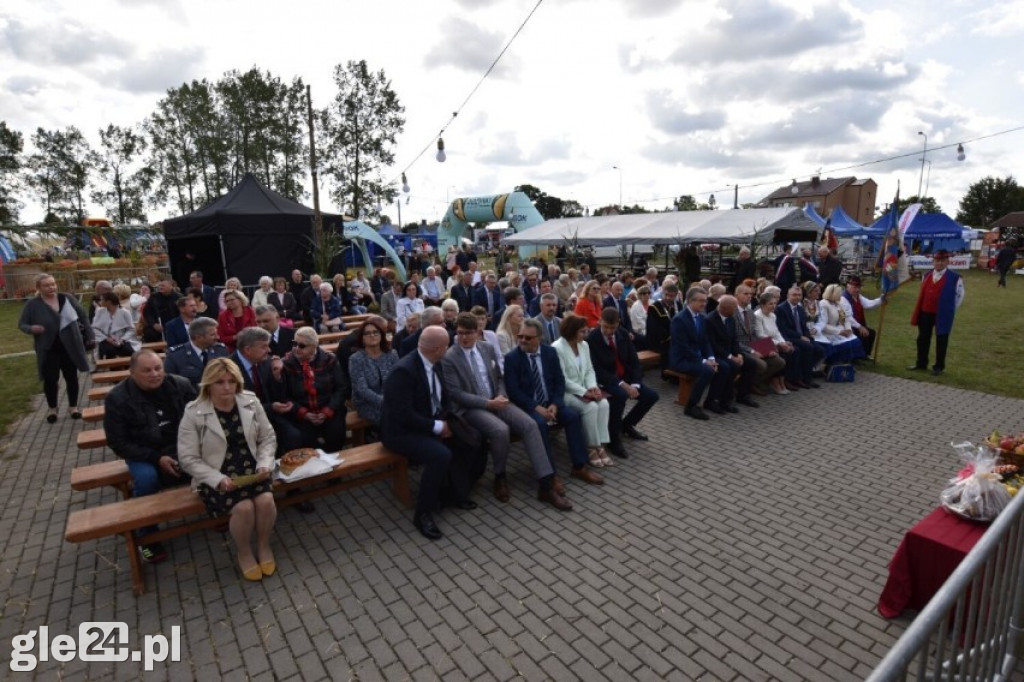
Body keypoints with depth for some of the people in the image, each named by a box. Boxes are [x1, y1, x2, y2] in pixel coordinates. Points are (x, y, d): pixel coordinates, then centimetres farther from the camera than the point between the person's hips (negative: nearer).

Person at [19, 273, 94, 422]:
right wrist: (31, 328, -21)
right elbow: (21, 324, 2)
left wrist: (90, 336, 2)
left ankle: (73, 406, 24)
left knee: (71, 377, 9)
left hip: (70, 347, 1)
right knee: (50, 379, 7)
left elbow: (83, 317, 5)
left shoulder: (67, 298, -2)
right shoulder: (32, 305, -6)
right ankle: (52, 408, 26)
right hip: (48, 350, -1)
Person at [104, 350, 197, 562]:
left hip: (182, 447, 1)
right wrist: (156, 458, -20)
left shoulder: (181, 385, -7)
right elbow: (118, 443, -9)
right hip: (144, 453, -1)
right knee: (147, 478, -33)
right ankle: (146, 535, -7)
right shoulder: (117, 398, -11)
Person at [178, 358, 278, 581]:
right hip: (216, 476, -2)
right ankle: (244, 553, 4)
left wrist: (264, 464, -10)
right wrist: (219, 479, -21)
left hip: (251, 469, 3)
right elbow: (189, 459, -8)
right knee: (244, 507, -27)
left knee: (266, 500, -25)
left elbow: (268, 438, 7)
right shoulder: (194, 413, -10)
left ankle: (264, 546, 5)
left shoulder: (251, 402, -1)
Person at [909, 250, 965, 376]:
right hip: (925, 313, 5)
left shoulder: (955, 278, -9)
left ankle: (939, 366, 17)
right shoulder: (926, 276, 8)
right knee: (923, 339, 13)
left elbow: (959, 296, -1)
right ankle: (921, 363, 25)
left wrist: (949, 310, 1)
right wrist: (919, 311, 13)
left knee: (941, 341, 7)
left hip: (942, 315, -5)